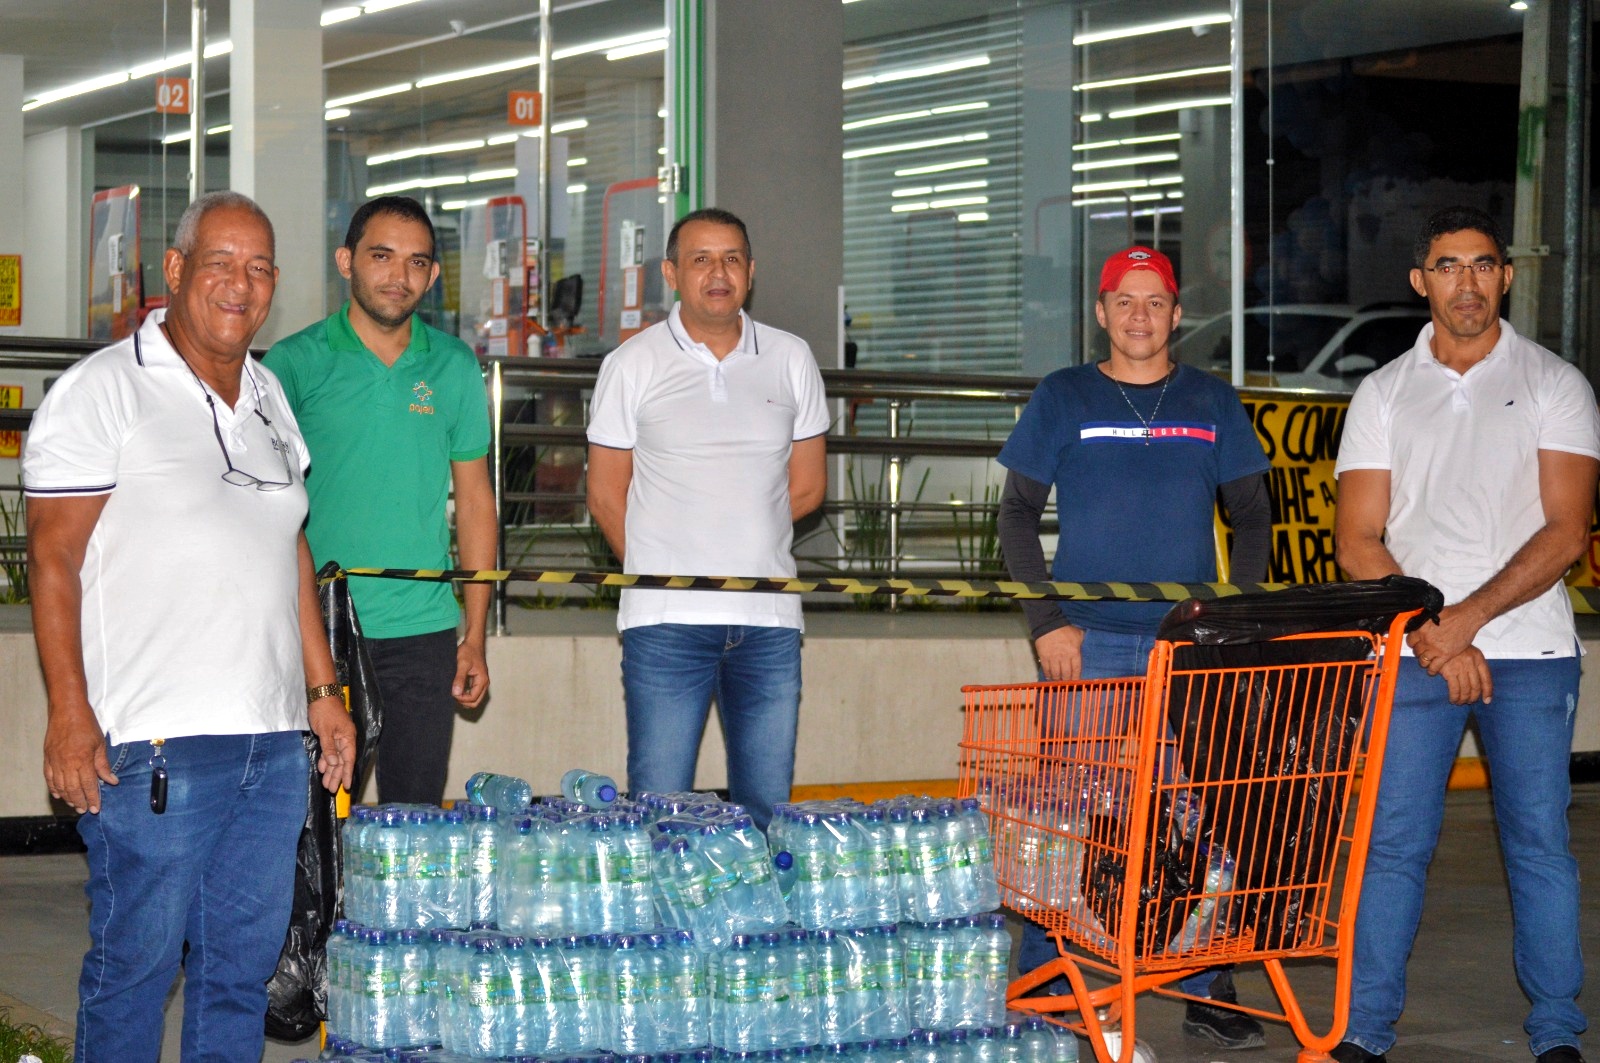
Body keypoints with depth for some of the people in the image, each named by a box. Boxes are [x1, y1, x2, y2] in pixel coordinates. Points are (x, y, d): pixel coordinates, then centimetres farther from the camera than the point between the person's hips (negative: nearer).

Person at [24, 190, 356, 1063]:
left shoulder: (269, 396, 16)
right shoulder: (103, 391, -5)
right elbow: (53, 557, -9)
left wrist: (322, 689, 19)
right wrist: (70, 715, -16)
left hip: (274, 739, 7)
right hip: (154, 744, -7)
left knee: (246, 959, 11)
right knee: (137, 963, -2)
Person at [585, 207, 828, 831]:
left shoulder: (791, 361, 11)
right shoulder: (633, 365, 4)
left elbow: (807, 486, 15)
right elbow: (606, 497, 7)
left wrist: (740, 540, 9)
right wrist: (664, 568, 7)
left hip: (769, 621, 3)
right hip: (665, 621, -3)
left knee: (767, 813, 6)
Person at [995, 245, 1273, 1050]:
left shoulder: (1213, 403, 10)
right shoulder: (1062, 399, 6)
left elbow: (1250, 517, 14)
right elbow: (1018, 515, 6)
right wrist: (1047, 621, -4)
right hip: (1089, 642, -1)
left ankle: (1206, 990, 8)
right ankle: (1039, 985, 8)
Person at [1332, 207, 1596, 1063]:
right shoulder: (1384, 393, 10)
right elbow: (1357, 544, 4)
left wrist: (1467, 618, -13)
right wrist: (1431, 634, -8)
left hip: (1530, 651, -1)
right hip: (1413, 653, 1)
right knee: (1392, 842, 0)